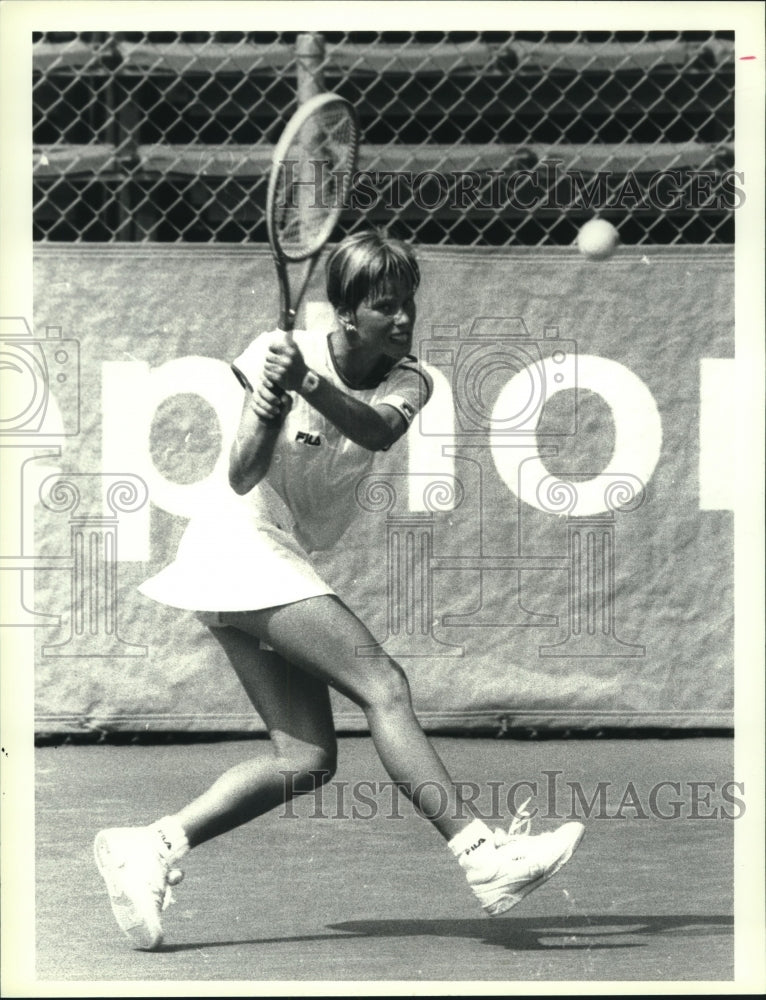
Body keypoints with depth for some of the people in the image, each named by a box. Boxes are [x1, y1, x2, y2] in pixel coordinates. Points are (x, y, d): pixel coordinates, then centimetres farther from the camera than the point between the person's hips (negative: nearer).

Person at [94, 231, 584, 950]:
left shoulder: (407, 381, -2)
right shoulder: (279, 353, -13)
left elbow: (379, 431, -27)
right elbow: (242, 478, -19)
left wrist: (311, 384, -45)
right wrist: (268, 410, -39)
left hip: (288, 567, 7)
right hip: (244, 544, -7)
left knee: (307, 759, -4)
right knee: (382, 684, -22)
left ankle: (151, 845, -2)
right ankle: (481, 855, -30)